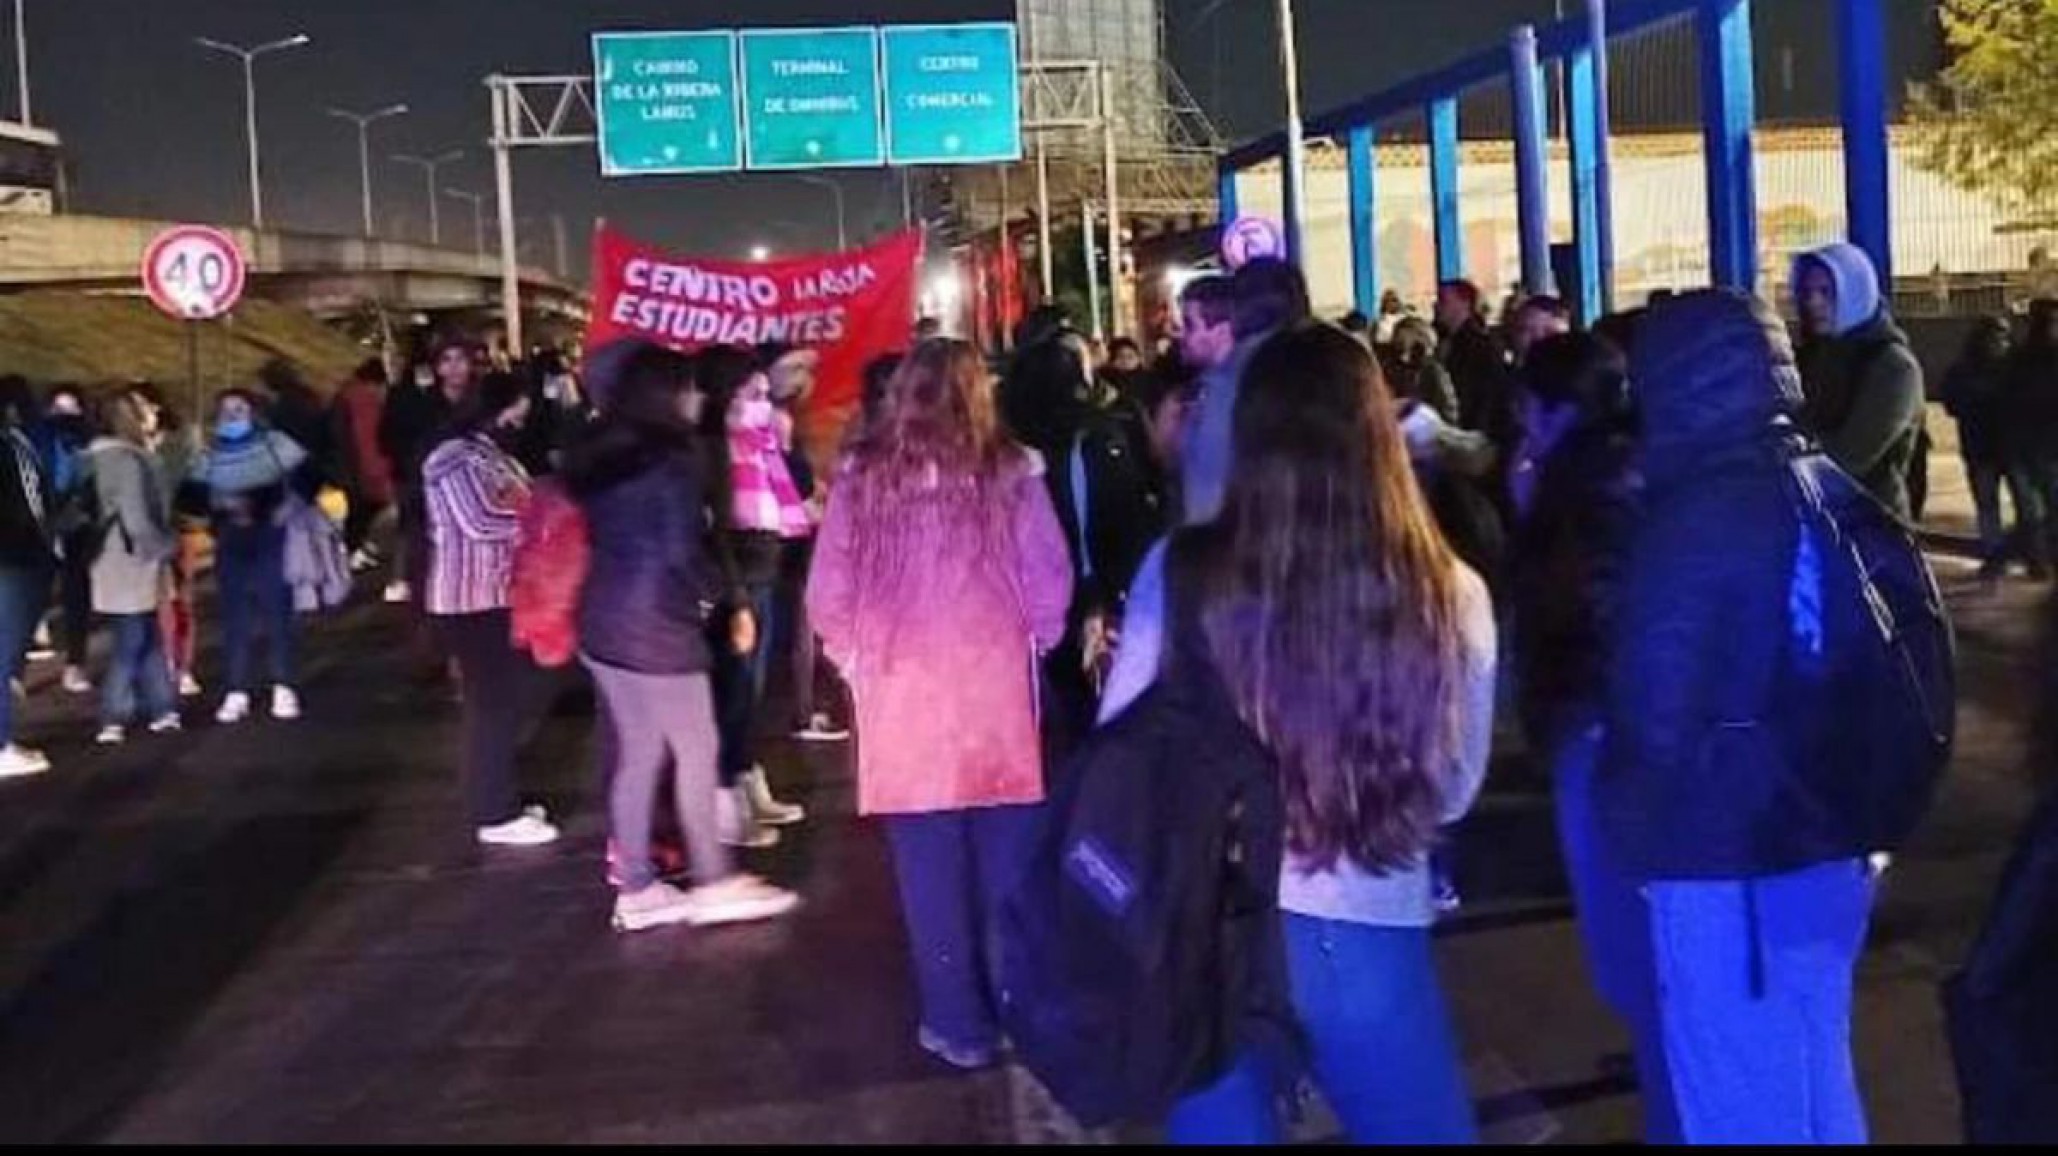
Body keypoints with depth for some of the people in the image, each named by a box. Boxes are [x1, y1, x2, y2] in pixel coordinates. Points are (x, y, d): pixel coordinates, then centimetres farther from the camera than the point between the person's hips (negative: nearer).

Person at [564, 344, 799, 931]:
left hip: (603, 619, 8)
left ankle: (635, 888, 16)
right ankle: (714, 882, 8)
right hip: (656, 625, -8)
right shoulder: (673, 458, -15)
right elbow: (683, 551, -18)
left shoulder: (597, 455, 9)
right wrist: (721, 594, -1)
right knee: (696, 752, 2)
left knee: (635, 755, 13)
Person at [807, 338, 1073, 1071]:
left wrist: (859, 658, 15)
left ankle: (958, 1026, 13)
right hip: (996, 686, 0)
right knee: (1006, 858, 11)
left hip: (901, 691, 0)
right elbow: (1049, 582, -2)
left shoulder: (864, 475, 0)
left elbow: (828, 594, -1)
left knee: (929, 863, 6)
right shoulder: (1010, 470, -1)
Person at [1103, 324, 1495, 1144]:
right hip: (1370, 935, 0)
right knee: (1423, 1128, 21)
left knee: (1220, 1125, 19)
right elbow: (1453, 790, 4)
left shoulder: (1183, 573, -13)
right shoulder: (1450, 596, -12)